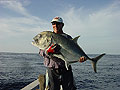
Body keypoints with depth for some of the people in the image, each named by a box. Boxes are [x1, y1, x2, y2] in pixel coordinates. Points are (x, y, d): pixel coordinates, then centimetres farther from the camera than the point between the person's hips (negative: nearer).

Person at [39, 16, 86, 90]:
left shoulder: (68, 38, 11)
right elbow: (41, 52, -1)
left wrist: (80, 57, -15)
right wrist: (48, 51, -23)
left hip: (66, 69, 1)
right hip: (52, 70, 0)